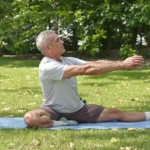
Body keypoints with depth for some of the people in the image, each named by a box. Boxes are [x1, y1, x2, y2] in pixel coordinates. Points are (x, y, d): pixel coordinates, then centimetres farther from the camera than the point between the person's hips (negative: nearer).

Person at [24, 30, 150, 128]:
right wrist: (122, 65, -31)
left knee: (116, 113, 0)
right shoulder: (47, 67, -25)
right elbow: (86, 69, -30)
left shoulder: (68, 61, 2)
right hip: (54, 111, -6)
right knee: (30, 118, -38)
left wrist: (123, 63, -24)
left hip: (77, 110, 6)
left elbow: (96, 63, -8)